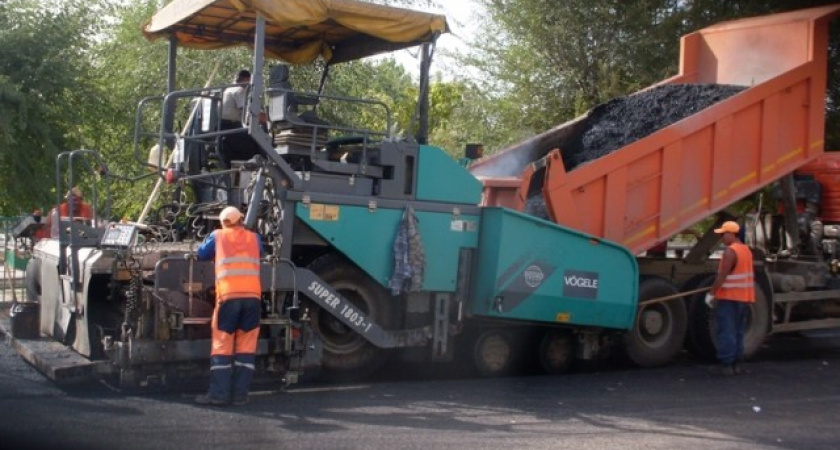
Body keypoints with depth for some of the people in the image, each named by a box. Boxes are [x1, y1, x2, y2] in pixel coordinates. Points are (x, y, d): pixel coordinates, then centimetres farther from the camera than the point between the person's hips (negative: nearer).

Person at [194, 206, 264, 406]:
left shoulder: (217, 236, 14)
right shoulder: (254, 238, 19)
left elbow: (201, 254, 26)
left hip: (229, 296, -2)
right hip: (252, 296, 2)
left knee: (222, 345, 3)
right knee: (246, 346, 6)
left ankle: (218, 394, -1)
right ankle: (240, 394, 5)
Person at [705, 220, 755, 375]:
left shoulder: (730, 251, -16)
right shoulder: (746, 250, 13)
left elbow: (722, 276, -21)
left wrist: (711, 293, -16)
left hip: (728, 297, -9)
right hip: (744, 297, 9)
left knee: (726, 331, -4)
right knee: (738, 331, 13)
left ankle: (727, 364, -4)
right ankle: (737, 363, 15)